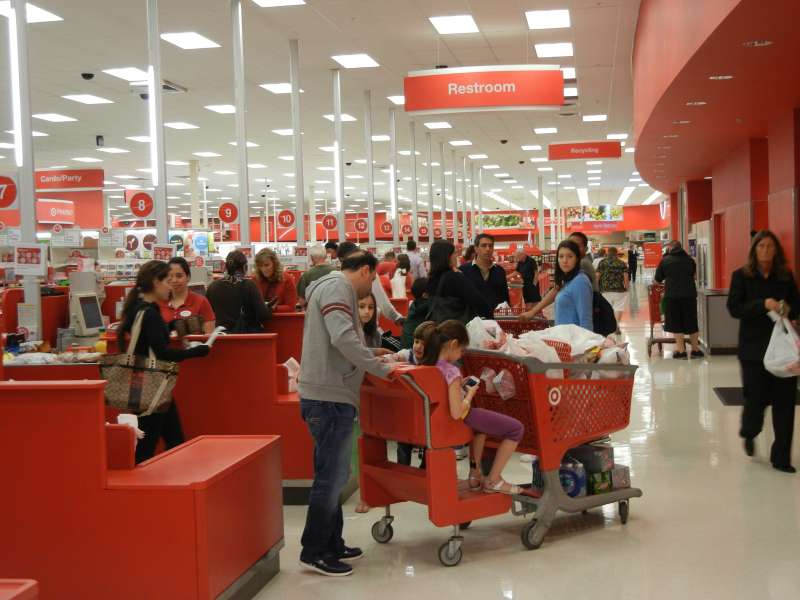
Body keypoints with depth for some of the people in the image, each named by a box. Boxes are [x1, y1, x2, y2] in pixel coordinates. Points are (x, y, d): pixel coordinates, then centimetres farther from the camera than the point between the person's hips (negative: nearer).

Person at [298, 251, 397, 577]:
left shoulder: (331, 287, 20)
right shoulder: (338, 287, -12)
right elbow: (343, 338, -25)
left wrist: (372, 354, 26)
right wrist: (382, 369, -19)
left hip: (328, 395, 11)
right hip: (330, 397, -11)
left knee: (332, 474, 17)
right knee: (332, 476, -4)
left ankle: (331, 545, 26)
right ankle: (314, 551, 5)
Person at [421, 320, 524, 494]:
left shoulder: (427, 365, -6)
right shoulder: (451, 371, -30)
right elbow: (457, 413, -33)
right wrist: (470, 394, -18)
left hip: (440, 417, 9)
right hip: (463, 419, -9)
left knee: (483, 420, 39)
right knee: (516, 428, 4)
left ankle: (475, 474, 38)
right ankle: (493, 481, 11)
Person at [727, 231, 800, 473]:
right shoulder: (742, 276, -1)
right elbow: (734, 308, -9)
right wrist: (763, 305, -21)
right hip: (754, 347, -3)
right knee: (757, 397, -1)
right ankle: (749, 433, 35)